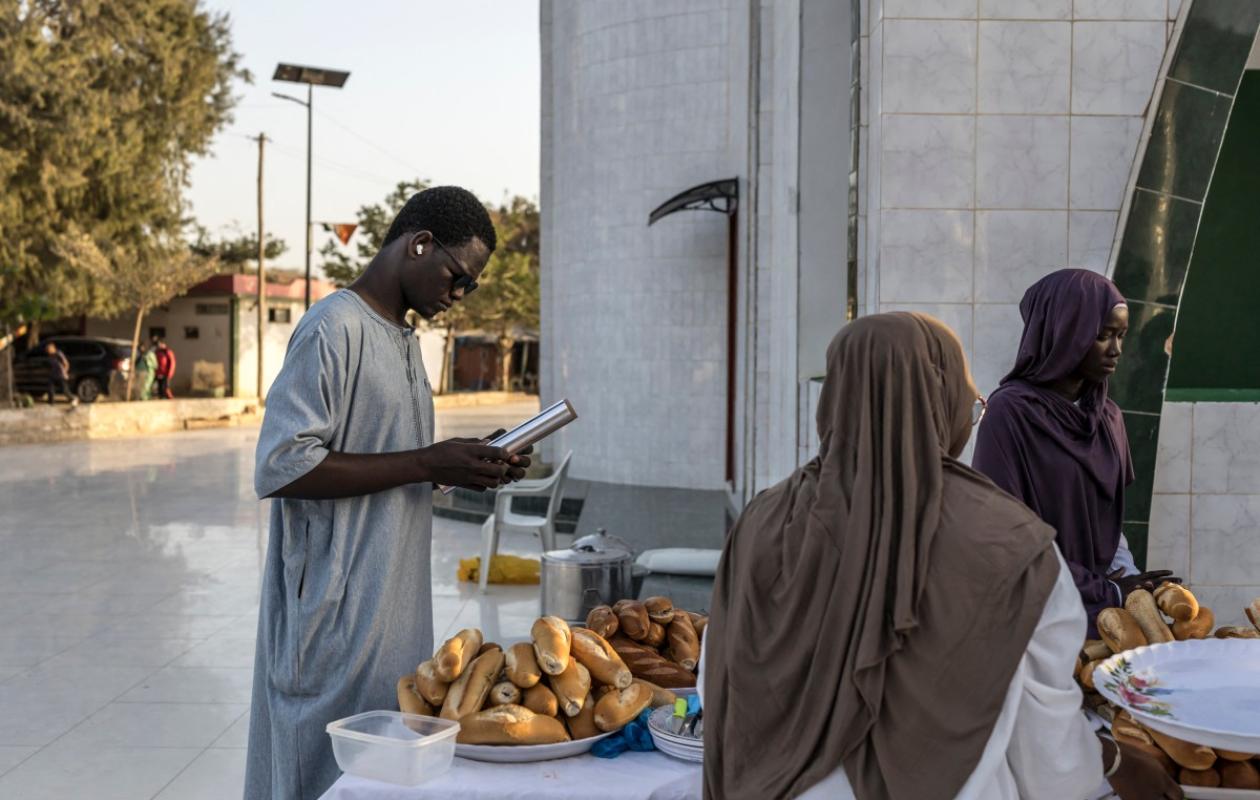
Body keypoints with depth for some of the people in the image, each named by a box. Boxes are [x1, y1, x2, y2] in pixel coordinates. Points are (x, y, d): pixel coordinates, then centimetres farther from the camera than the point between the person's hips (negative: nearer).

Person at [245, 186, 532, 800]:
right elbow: (280, 466, -22)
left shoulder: (403, 336, 16)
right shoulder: (334, 328, -14)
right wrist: (428, 463, -21)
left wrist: (462, 469, 3)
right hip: (339, 619, -9)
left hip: (393, 614, 9)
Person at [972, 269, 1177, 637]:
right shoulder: (1009, 412, -12)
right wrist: (1106, 592, -11)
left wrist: (1129, 584, -5)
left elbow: (1109, 520, 13)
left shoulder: (1108, 416, 7)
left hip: (1104, 610, 5)